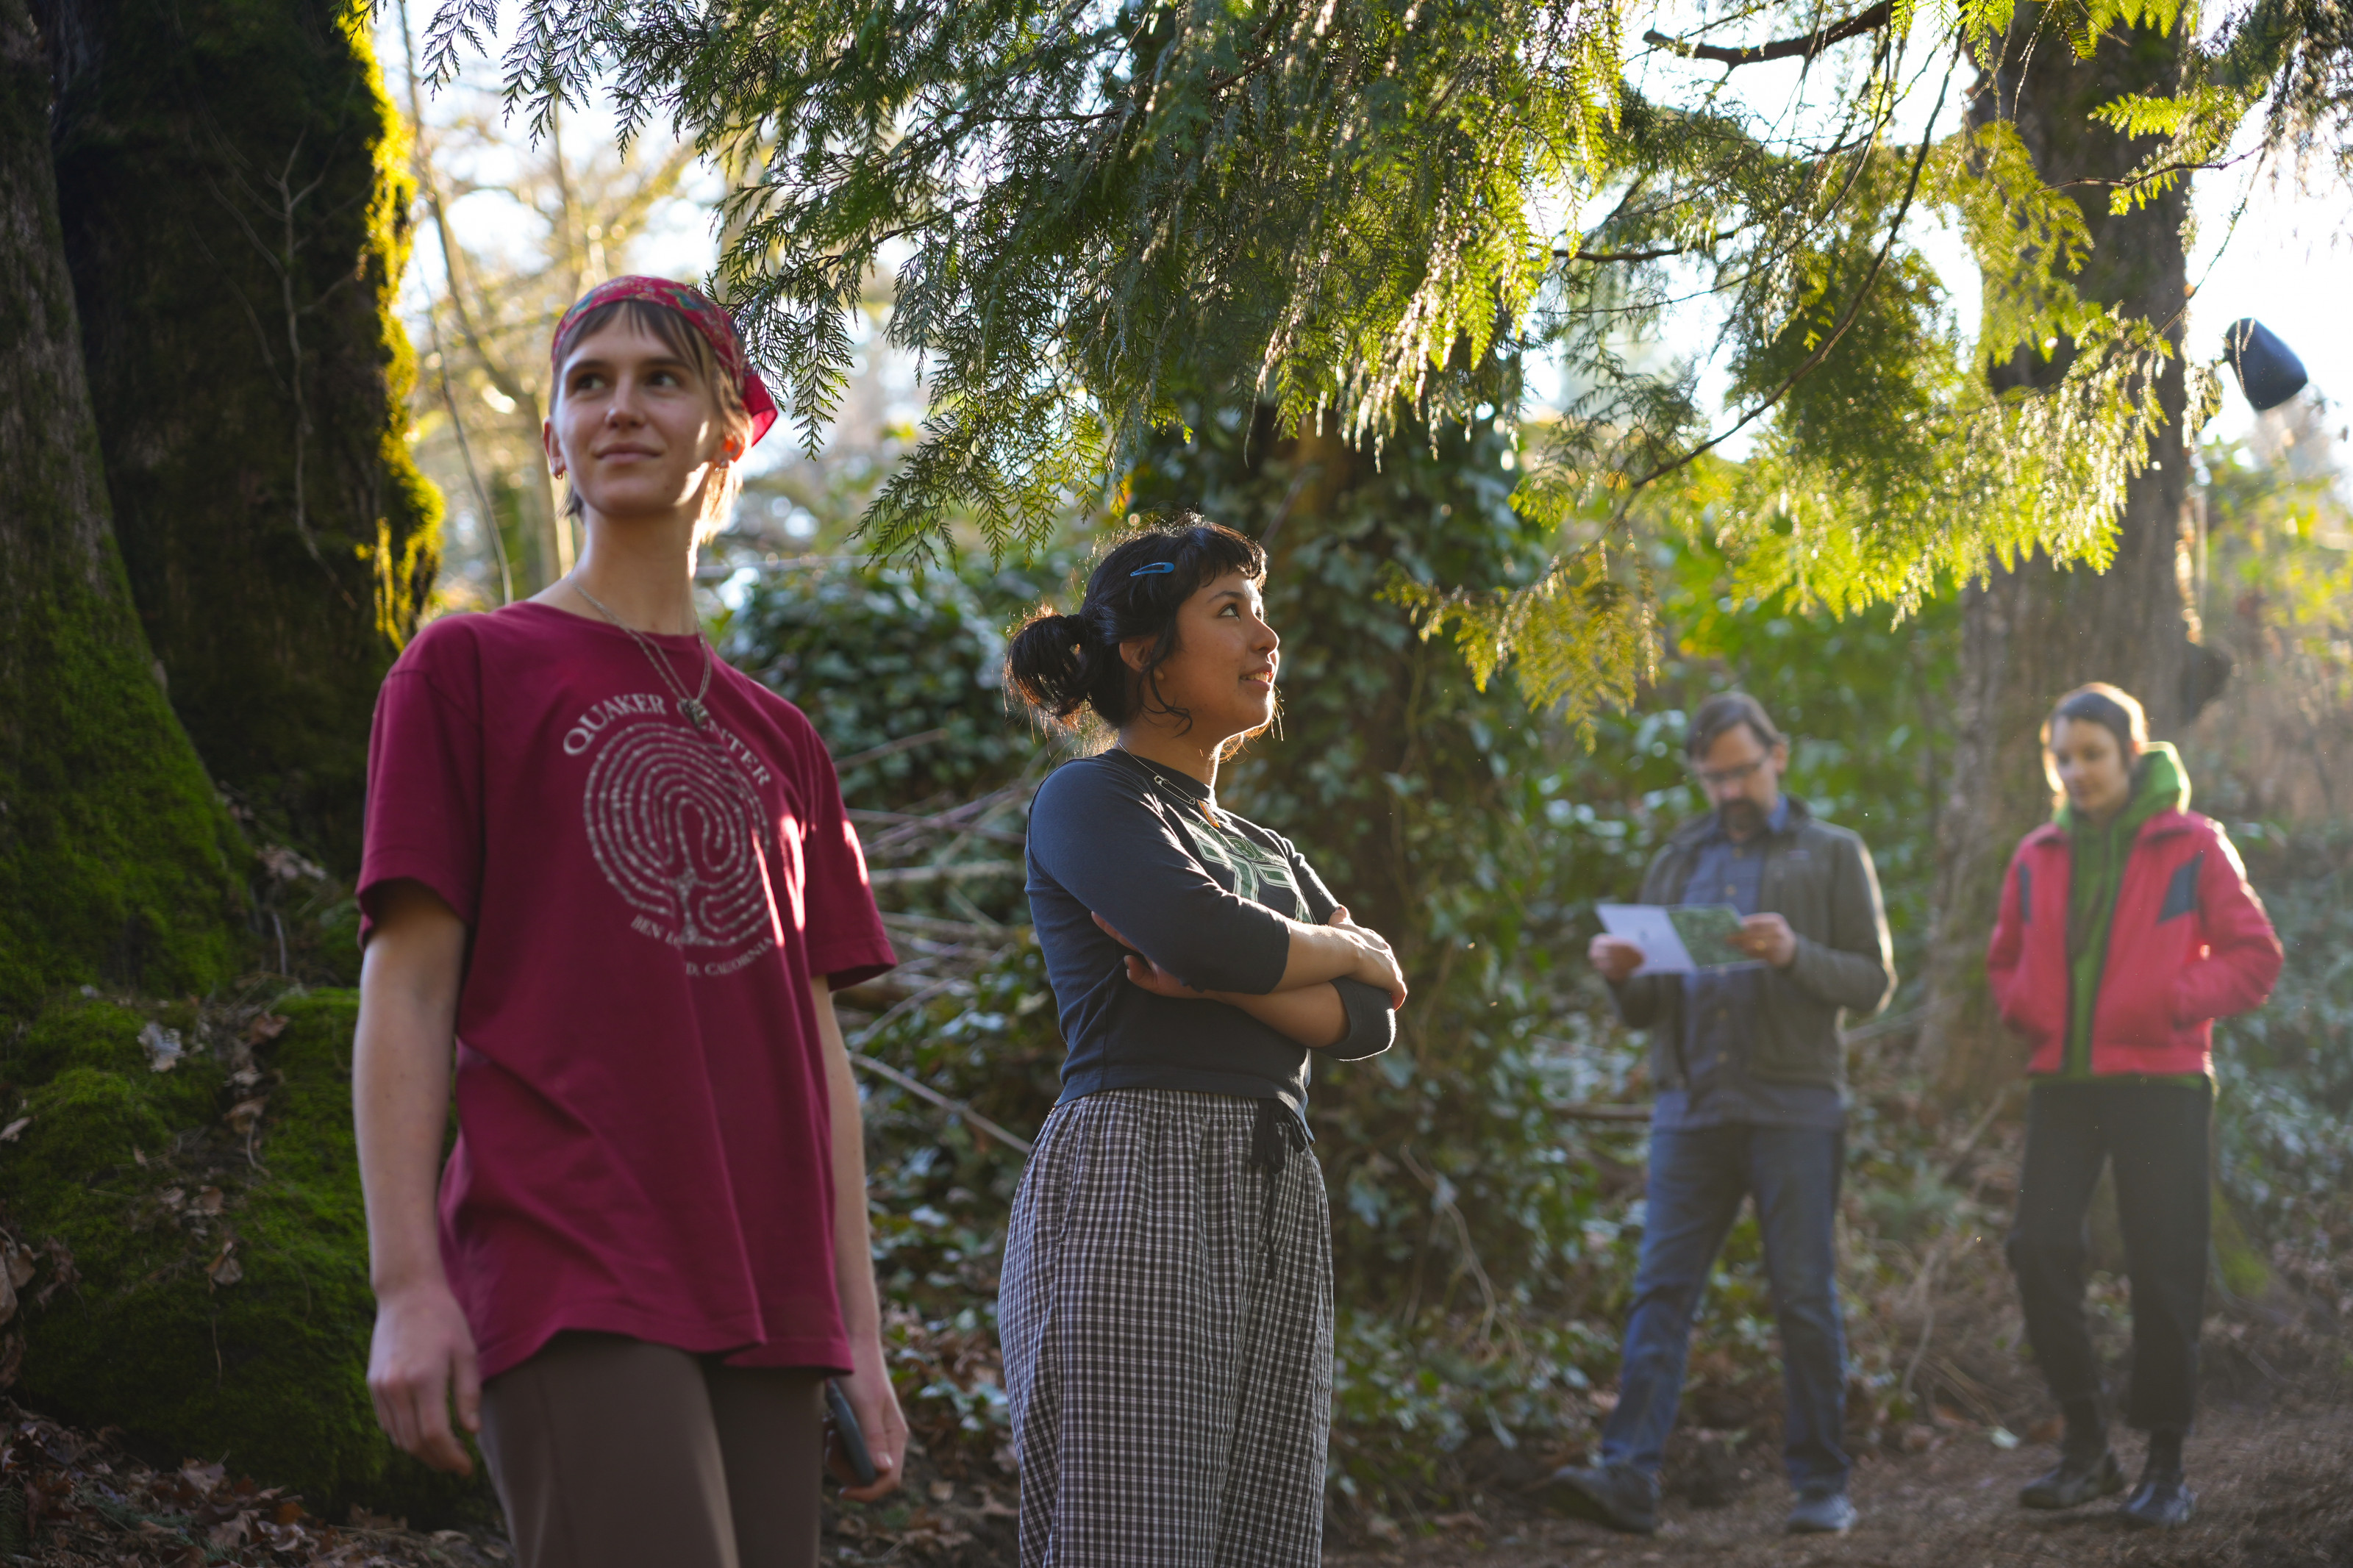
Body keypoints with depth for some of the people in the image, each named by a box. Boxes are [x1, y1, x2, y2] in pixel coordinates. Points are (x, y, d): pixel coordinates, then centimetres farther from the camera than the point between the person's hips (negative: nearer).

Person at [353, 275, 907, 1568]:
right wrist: (407, 1283, -9)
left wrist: (860, 1336, 13)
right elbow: (405, 991, 1)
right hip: (572, 1273, -5)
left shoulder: (780, 743, 21)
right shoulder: (468, 671, 8)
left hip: (764, 1297, 5)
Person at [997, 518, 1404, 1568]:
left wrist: (1219, 976, -8)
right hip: (1130, 1192, -7)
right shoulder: (1086, 799, 3)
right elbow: (1209, 933, -16)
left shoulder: (1270, 853, 25)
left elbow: (1369, 1025, 9)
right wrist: (1353, 951, 3)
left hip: (1277, 1212, 7)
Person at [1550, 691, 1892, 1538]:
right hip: (1691, 1108, 3)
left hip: (1793, 1109, -3)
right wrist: (1621, 976, -4)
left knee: (1805, 1298, 0)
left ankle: (1821, 1486, 8)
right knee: (1661, 1290, -6)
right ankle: (1629, 1476, -11)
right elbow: (1645, 1011, 19)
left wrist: (1795, 955, -16)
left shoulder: (1833, 856, 8)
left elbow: (1874, 982, 1)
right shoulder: (1679, 863, 18)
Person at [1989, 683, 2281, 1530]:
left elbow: (2254, 956, -2)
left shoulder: (2191, 845, -2)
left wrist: (2179, 1001, -16)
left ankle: (2167, 1464, 11)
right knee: (2038, 1246, -8)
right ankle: (2085, 1444, 5)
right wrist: (2022, 1006, 1)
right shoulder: (2038, 857, 10)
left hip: (2159, 1084, -4)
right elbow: (2005, 960, 22)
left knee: (2162, 1270, -2)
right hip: (2063, 1082, 4)